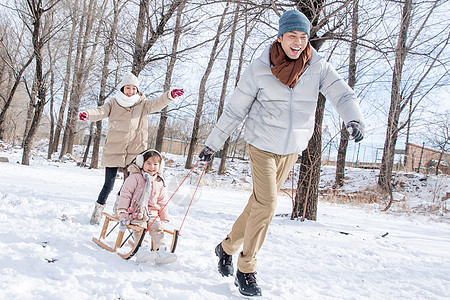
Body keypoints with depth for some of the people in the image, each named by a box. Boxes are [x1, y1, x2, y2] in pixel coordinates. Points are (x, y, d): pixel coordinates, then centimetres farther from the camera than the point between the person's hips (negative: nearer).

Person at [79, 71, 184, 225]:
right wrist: (88, 114, -29)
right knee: (109, 184, 2)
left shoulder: (142, 104, 8)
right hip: (113, 150, -1)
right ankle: (98, 210, 24)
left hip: (134, 151, 1)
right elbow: (100, 112, -7)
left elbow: (156, 104, -8)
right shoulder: (114, 103, 7)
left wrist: (169, 95, -27)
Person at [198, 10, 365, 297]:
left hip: (292, 149, 3)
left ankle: (228, 247, 33)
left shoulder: (318, 67, -6)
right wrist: (213, 143, -2)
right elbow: (235, 110, -6)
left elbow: (342, 93, -16)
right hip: (262, 146, -3)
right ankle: (246, 270, 5)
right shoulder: (259, 69, -11)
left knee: (259, 204, 11)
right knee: (266, 205, -11)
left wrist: (354, 118, -38)